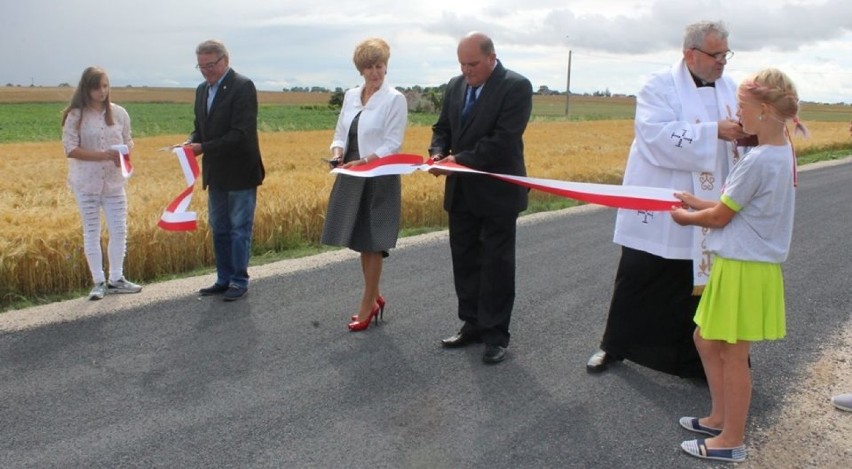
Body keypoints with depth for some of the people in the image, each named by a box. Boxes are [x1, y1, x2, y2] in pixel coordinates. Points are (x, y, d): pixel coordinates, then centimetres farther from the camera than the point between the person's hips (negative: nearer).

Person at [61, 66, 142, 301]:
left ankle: (116, 279, 18)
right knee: (92, 232, 6)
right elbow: (70, 149, -12)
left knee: (119, 230, 4)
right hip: (86, 183, -3)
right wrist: (103, 155, -22)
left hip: (114, 181, 3)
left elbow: (128, 141, 9)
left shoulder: (119, 113, 2)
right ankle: (99, 282, 14)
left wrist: (125, 154, -14)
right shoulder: (76, 116, -7)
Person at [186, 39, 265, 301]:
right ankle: (224, 279, 24)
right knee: (219, 229, 13)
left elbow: (241, 133, -22)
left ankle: (239, 281, 11)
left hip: (239, 172, -8)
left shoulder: (242, 87, -14)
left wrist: (204, 148, -23)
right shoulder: (202, 89, 11)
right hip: (216, 173, 8)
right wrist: (192, 141, -6)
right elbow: (201, 127, 17)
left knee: (239, 229, 1)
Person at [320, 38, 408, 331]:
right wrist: (337, 153, -9)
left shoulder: (395, 100, -8)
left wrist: (364, 161, -26)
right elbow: (340, 133, 13)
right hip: (351, 178, 6)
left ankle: (367, 307, 11)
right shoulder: (350, 96, 10)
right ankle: (375, 298, 28)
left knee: (372, 243, 0)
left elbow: (392, 144, -13)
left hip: (379, 179, -6)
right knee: (361, 242, 12)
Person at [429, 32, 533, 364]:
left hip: (496, 192, -7)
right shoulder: (455, 86, 8)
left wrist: (461, 159, -23)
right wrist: (438, 153, -7)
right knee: (464, 261, 12)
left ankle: (496, 334, 12)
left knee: (496, 264, 2)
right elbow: (442, 128, 14)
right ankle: (473, 324, 25)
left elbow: (504, 140, -22)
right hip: (461, 191, 7)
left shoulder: (516, 87, -13)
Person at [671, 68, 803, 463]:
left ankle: (731, 441, 18)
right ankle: (720, 418, 34)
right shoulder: (783, 154, 7)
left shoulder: (757, 161, -23)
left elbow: (720, 217, -13)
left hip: (743, 270, -9)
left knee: (733, 356, 3)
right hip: (742, 264, 9)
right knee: (706, 340, 20)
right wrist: (697, 202, 13)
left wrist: (687, 217, 4)